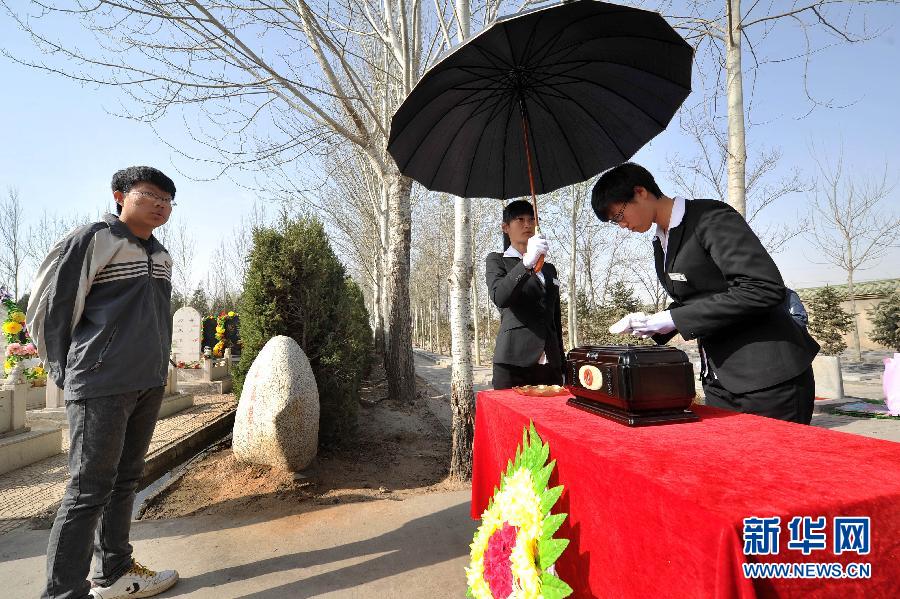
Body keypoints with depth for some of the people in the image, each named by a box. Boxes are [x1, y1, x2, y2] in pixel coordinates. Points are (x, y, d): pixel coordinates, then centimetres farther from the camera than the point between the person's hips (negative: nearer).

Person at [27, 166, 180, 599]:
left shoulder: (161, 255, 14)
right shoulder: (93, 240, -6)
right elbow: (48, 304, -5)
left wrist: (156, 369, 16)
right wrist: (66, 373, -1)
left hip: (150, 385, 7)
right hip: (101, 385, -7)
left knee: (125, 481, 15)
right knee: (90, 488, 0)